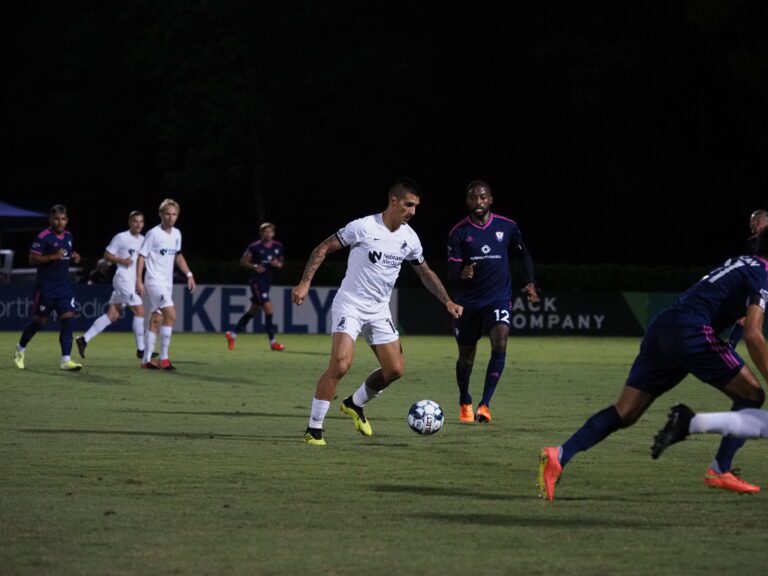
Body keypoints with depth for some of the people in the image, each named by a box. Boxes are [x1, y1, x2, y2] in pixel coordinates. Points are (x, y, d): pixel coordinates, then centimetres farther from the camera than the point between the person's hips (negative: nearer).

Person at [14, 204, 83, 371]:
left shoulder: (68, 236, 10)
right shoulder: (43, 237, -12)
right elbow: (32, 259, -15)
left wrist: (73, 257, 5)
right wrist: (52, 257, -27)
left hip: (64, 286, 6)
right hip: (46, 287, -6)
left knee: (68, 319, -8)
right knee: (40, 321, 4)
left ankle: (66, 360, -11)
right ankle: (21, 349, 29)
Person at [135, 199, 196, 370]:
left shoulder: (176, 234, 9)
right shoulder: (154, 234, -12)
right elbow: (141, 256, -9)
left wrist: (189, 274, 15)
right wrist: (139, 281, -15)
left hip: (167, 283, 7)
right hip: (154, 281, -7)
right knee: (171, 314, -18)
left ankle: (146, 360, 13)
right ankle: (164, 359, -14)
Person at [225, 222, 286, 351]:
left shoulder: (278, 247, 7)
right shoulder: (255, 247, -9)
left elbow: (281, 262, 18)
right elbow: (243, 261, -3)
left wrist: (278, 264, -5)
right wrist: (254, 266, -18)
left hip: (267, 281, 7)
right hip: (257, 281, -7)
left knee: (253, 311, 13)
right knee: (268, 308, -15)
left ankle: (232, 334, 26)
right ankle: (272, 342, -10)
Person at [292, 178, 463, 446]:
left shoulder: (409, 238, 3)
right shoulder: (363, 227, -15)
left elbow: (425, 273, 18)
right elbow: (323, 248, -10)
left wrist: (447, 301, 9)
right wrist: (305, 283, -18)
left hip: (379, 311, 7)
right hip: (350, 306, -7)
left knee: (395, 369, 4)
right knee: (341, 364, -22)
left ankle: (354, 404, 30)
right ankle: (314, 430, -14)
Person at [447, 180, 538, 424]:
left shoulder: (507, 227, -1)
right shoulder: (459, 232, -5)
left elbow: (523, 254, 15)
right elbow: (452, 269, -7)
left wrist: (530, 283, 6)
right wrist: (462, 273, -30)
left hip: (499, 298, -1)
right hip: (468, 300, 1)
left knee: (500, 343, -23)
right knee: (466, 354, 10)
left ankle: (485, 404, -22)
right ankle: (465, 403, 34)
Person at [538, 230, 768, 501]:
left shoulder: (740, 263, 29)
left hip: (660, 328, 8)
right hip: (691, 333, -8)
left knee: (625, 412, 0)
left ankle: (559, 456, -17)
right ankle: (720, 471, 2)